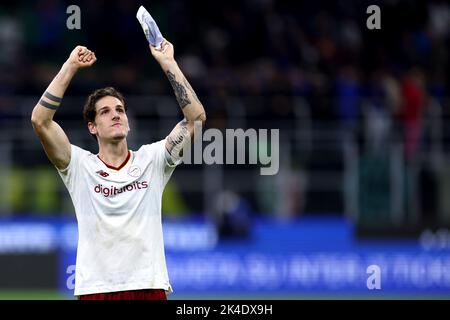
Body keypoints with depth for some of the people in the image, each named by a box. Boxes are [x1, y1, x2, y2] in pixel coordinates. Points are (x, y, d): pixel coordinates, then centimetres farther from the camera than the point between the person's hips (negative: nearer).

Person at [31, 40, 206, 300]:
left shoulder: (151, 160, 9)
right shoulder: (80, 166, 6)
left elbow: (196, 117, 1)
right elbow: (40, 120, -5)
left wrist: (167, 63, -2)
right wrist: (71, 67, -3)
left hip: (150, 289, 1)